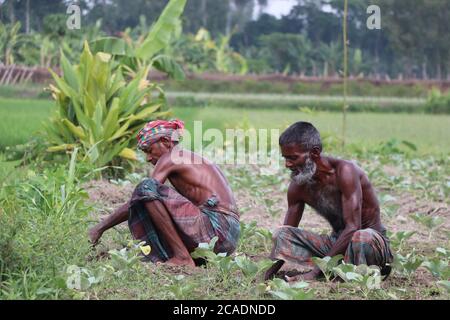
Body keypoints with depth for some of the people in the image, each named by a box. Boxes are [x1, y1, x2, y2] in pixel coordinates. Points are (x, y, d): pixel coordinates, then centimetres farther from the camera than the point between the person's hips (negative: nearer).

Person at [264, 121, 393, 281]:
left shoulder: (344, 171, -22)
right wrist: (268, 275, -13)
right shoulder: (298, 187, -2)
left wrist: (315, 272, -34)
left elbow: (353, 228, -29)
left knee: (361, 238, -42)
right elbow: (286, 237, 5)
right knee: (281, 234, -15)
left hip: (373, 240, -6)